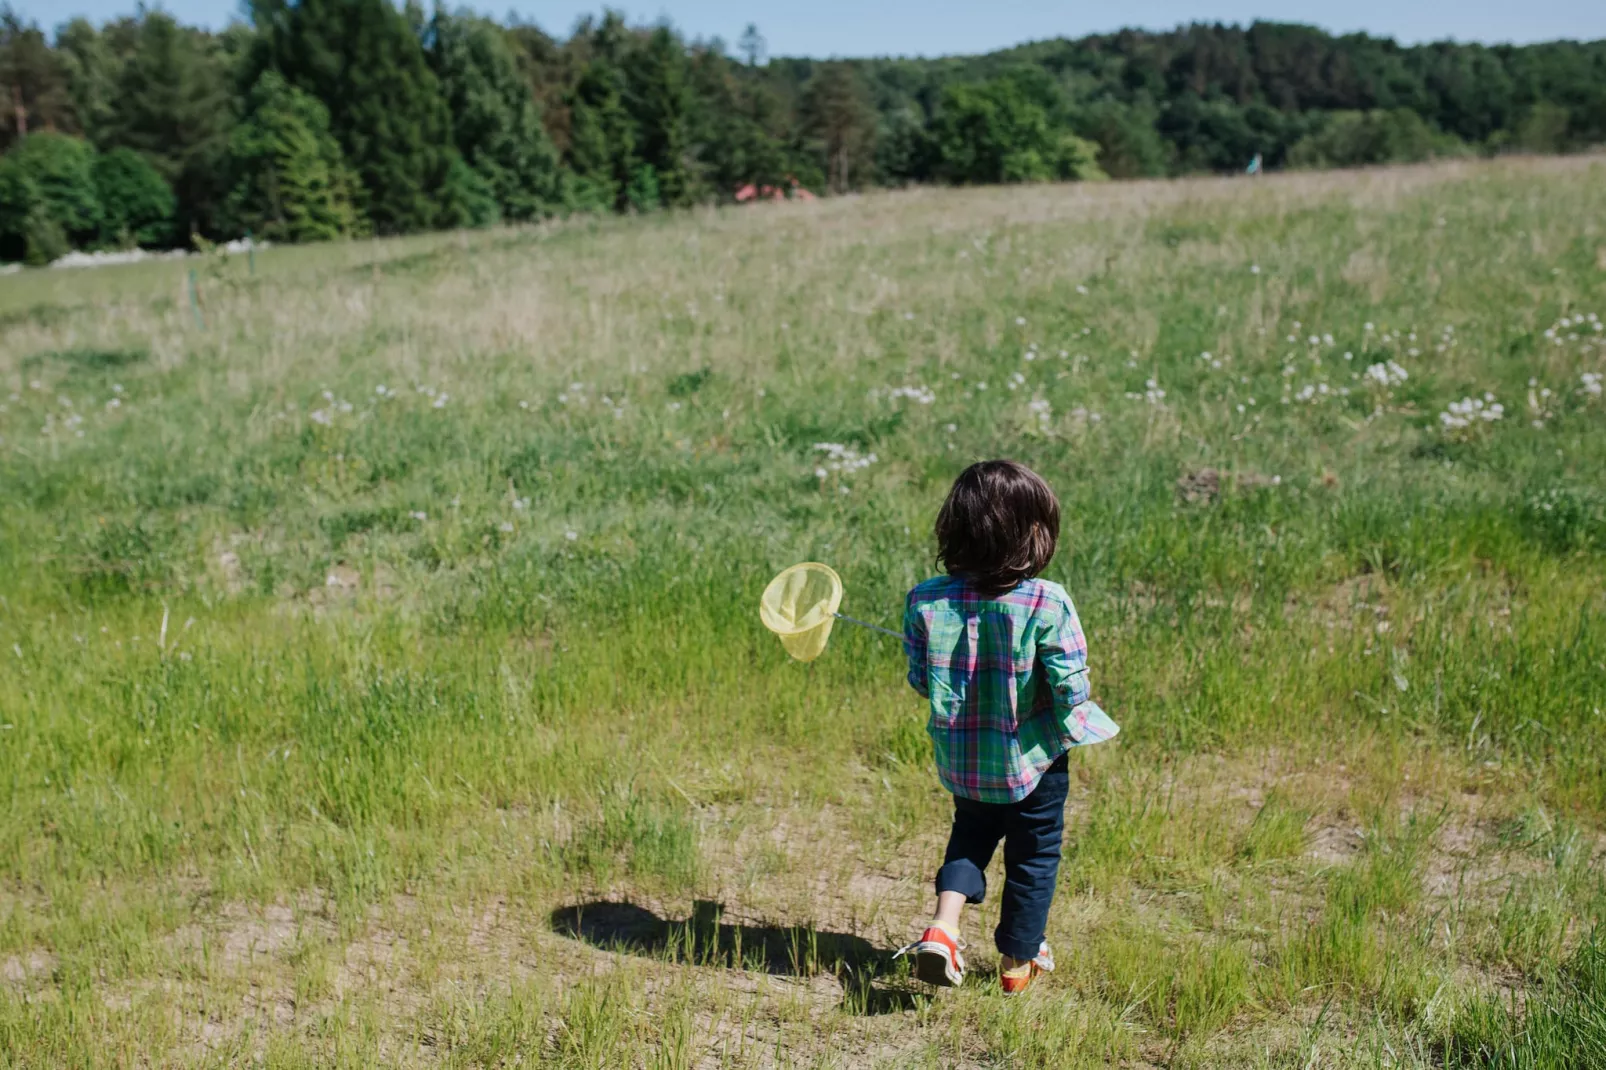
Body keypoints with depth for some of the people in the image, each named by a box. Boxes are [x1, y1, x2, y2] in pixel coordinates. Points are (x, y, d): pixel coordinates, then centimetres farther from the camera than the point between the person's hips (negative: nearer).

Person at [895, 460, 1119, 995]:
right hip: (1032, 760, -3)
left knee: (972, 832, 28)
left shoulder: (926, 601, -13)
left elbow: (919, 680, -4)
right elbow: (1070, 688, -21)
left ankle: (943, 925, 10)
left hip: (960, 759, 3)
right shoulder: (1047, 603, -24)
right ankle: (1018, 961, 33)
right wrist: (1076, 713, 1)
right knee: (1034, 853, 18)